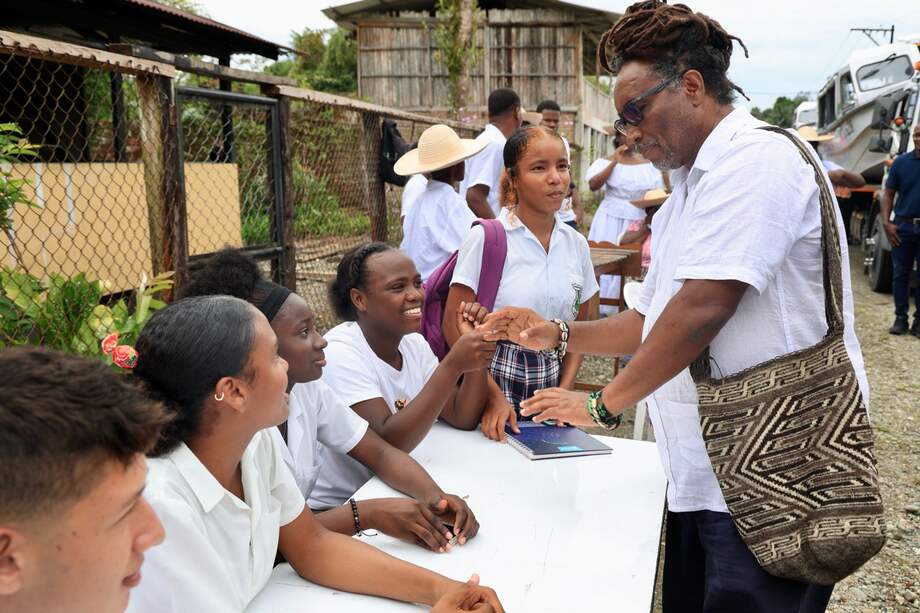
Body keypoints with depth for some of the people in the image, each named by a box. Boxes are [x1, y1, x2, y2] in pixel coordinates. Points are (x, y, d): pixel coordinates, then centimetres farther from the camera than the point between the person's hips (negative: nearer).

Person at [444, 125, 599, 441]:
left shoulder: (576, 244, 4)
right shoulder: (485, 238, -11)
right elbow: (455, 325, -12)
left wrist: (564, 391, -2)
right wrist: (494, 397, -16)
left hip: (550, 383, 4)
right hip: (495, 378, -4)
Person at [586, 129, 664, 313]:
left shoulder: (648, 163, 5)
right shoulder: (607, 161, -2)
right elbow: (593, 185, -17)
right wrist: (615, 162, -18)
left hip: (639, 222, 2)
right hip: (611, 221, -2)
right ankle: (602, 309, 7)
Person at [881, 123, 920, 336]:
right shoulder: (901, 162, 3)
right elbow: (888, 194, 4)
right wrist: (886, 223, -6)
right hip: (903, 226, 1)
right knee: (900, 273, 6)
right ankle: (900, 317, 15)